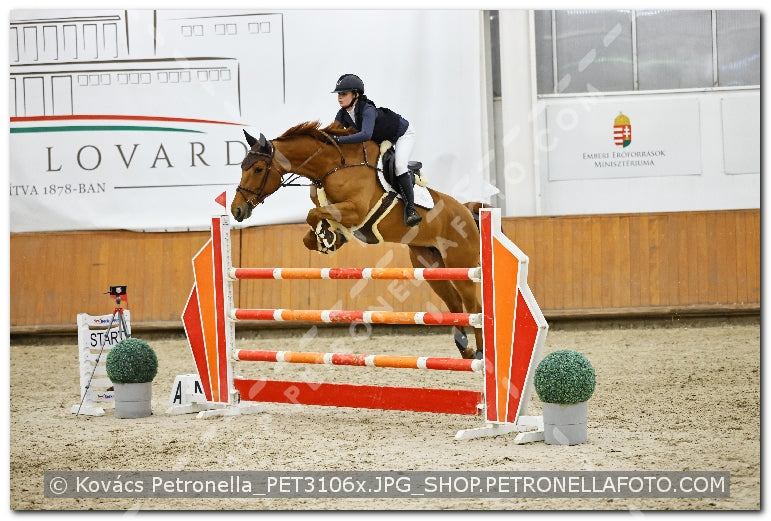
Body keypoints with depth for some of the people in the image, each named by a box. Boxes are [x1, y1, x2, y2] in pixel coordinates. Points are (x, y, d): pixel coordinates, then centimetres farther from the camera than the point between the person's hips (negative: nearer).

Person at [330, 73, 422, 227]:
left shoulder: (368, 110, -40)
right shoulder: (342, 114, -17)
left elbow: (366, 134, -56)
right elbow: (332, 133, -10)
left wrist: (338, 139, -58)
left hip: (403, 133, -9)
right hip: (382, 139, 9)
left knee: (399, 165, -26)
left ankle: (410, 207, -19)